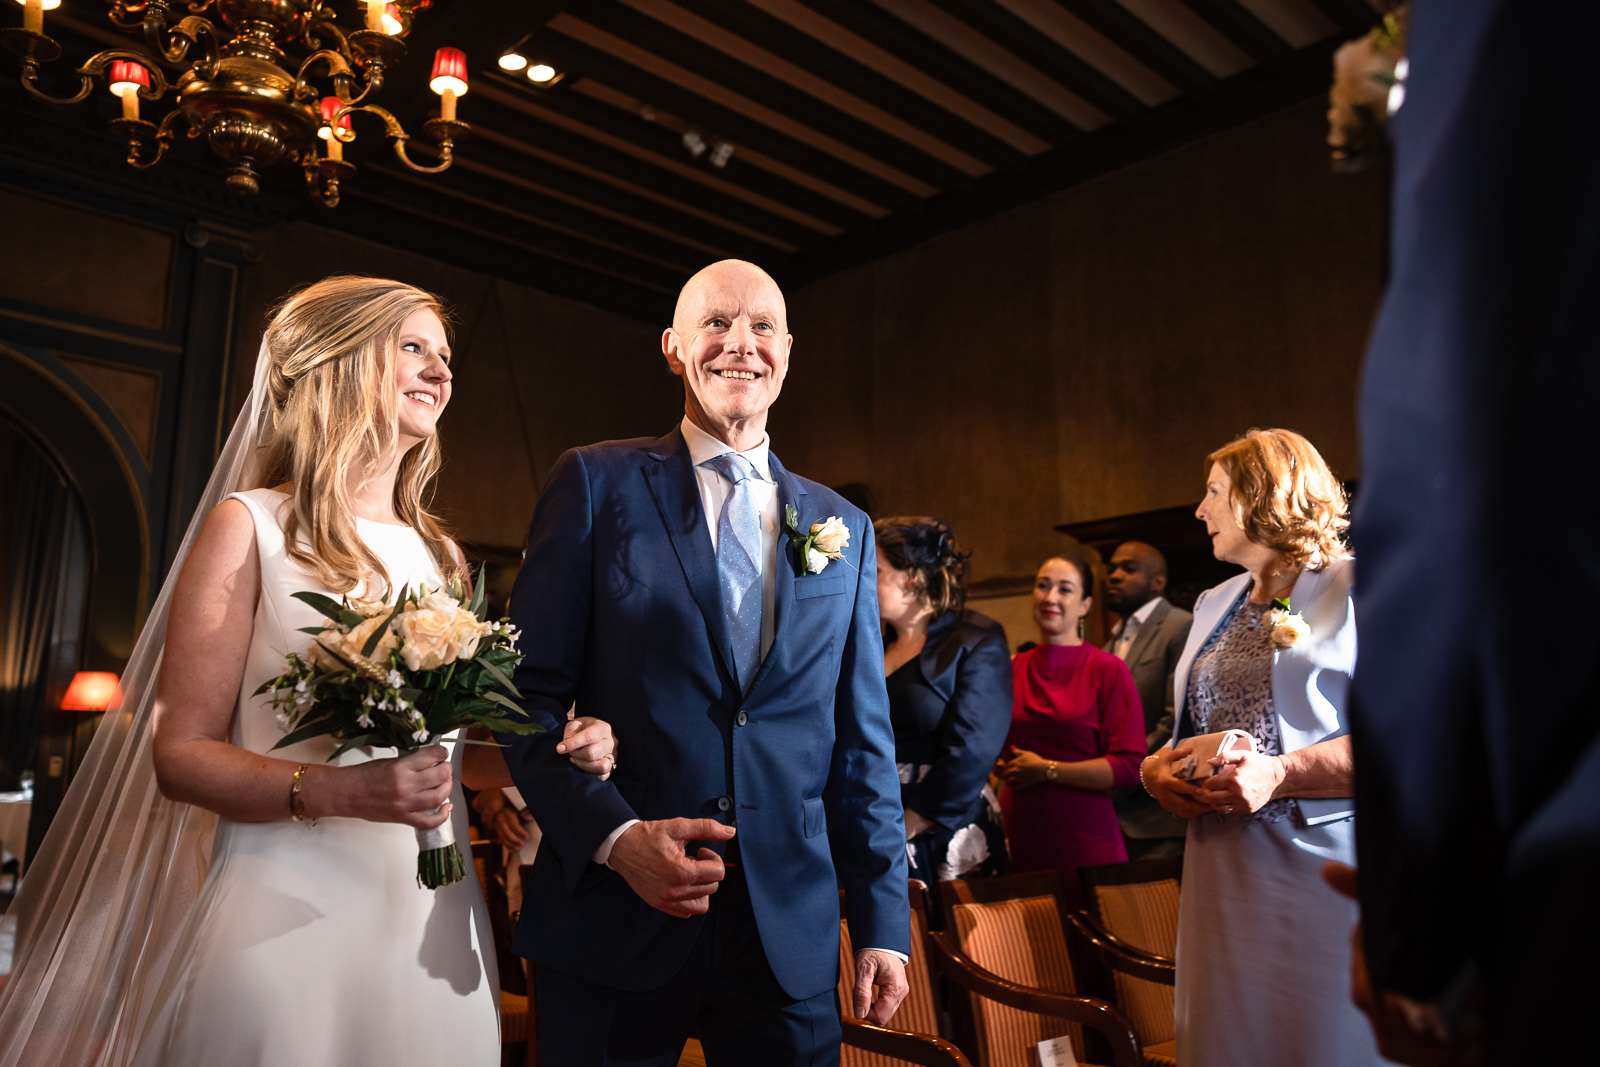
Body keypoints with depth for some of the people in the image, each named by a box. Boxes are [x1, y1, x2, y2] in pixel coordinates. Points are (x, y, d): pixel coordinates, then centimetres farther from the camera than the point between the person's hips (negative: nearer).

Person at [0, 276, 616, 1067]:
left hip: (433, 924, 5)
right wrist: (334, 791, -23)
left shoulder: (439, 554, 11)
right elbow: (180, 751, -6)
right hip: (287, 916, -5)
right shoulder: (250, 527, -3)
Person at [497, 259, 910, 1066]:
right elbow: (528, 690, -3)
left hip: (791, 931, 3)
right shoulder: (596, 484, 0)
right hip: (614, 917, -2)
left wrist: (883, 920, 7)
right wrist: (612, 834, -16)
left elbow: (863, 738, 9)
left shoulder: (844, 529, 9)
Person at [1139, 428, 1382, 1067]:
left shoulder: (1359, 588, -2)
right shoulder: (1213, 606, 19)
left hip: (1324, 866, -6)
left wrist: (1280, 774, -21)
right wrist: (1155, 768, 3)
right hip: (1223, 873, 6)